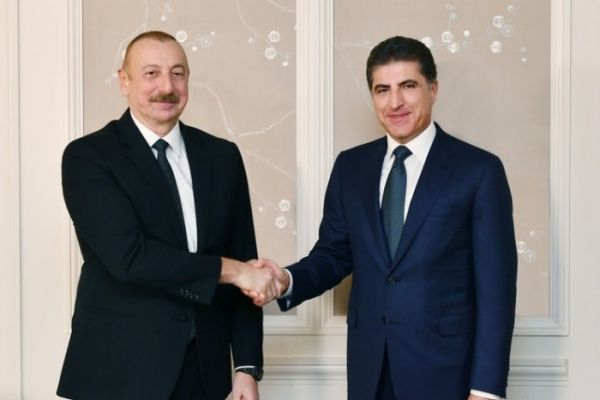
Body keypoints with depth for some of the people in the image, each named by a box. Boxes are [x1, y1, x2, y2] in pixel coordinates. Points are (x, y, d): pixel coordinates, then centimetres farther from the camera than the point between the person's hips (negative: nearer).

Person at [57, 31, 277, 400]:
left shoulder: (222, 156, 5)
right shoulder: (88, 156, -7)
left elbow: (244, 262, 5)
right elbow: (128, 255, -19)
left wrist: (247, 365, 0)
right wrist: (228, 270, -14)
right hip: (120, 369, -3)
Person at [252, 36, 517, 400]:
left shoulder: (479, 169, -7)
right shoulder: (350, 166, 5)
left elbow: (496, 285, -9)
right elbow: (335, 254, 8)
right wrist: (289, 280, -12)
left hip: (444, 368, -3)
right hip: (369, 367, 4)